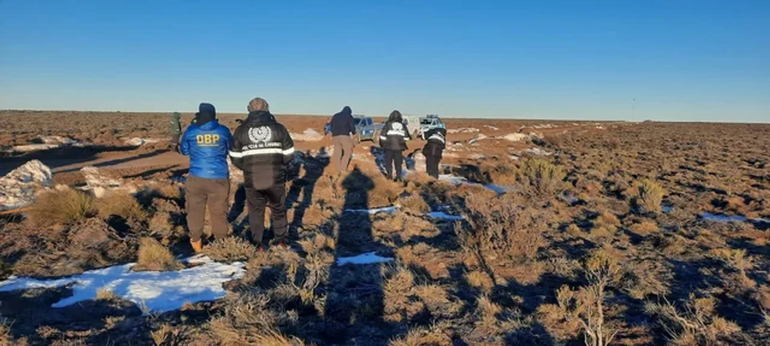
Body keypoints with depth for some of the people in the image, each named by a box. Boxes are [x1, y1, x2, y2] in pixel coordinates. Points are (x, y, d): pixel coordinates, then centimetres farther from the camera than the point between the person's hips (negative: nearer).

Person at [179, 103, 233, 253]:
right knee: (219, 212, 9)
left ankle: (196, 242, 19)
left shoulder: (191, 130, -2)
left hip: (197, 177, 0)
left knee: (195, 210, 13)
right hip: (219, 177, 0)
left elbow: (184, 151, 13)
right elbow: (230, 150, 14)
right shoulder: (223, 130, -1)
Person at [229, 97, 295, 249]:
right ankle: (281, 241, 23)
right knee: (278, 210, 19)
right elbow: (289, 154, 2)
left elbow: (235, 157, 2)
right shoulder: (278, 128, -2)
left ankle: (257, 245, 23)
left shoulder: (241, 130, -1)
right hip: (276, 179, 0)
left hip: (252, 180, 0)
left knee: (256, 212, 17)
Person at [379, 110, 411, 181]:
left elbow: (382, 136, -4)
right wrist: (404, 145, 23)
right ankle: (398, 176, 5)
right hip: (399, 147, 3)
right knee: (398, 162, 9)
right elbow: (407, 137, 11)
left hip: (389, 147, -2)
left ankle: (390, 174, -1)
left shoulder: (388, 125, -2)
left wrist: (382, 144, 7)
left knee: (388, 162, 8)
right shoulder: (403, 126, 7)